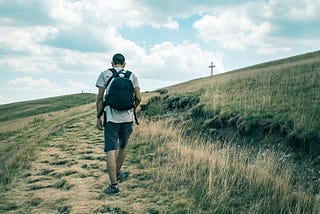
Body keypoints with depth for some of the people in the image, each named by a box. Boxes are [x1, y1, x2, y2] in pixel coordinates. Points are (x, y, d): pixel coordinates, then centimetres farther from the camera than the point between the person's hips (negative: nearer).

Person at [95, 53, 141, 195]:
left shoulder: (104, 74, 2)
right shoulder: (132, 76, 7)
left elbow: (100, 97, -3)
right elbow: (138, 98, 3)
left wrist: (98, 117, 3)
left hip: (111, 118, -3)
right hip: (128, 118, 3)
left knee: (110, 151, -3)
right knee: (122, 147, 21)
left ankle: (113, 185, -7)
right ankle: (117, 174, 38)